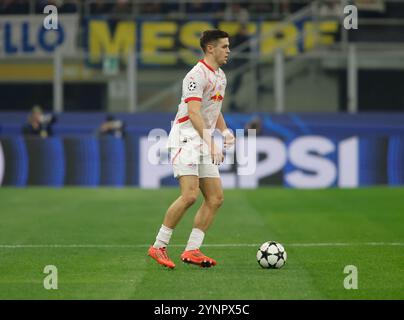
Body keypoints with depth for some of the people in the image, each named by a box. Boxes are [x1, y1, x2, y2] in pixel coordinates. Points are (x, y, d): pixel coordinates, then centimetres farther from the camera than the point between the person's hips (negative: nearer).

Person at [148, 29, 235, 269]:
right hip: (186, 138, -9)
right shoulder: (197, 75, -13)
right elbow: (194, 113, -22)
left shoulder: (220, 76, 17)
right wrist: (210, 143, -30)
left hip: (204, 142, 9)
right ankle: (159, 246, -11)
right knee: (190, 195, -20)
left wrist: (225, 132, 9)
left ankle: (192, 250, 4)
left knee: (216, 198, 2)